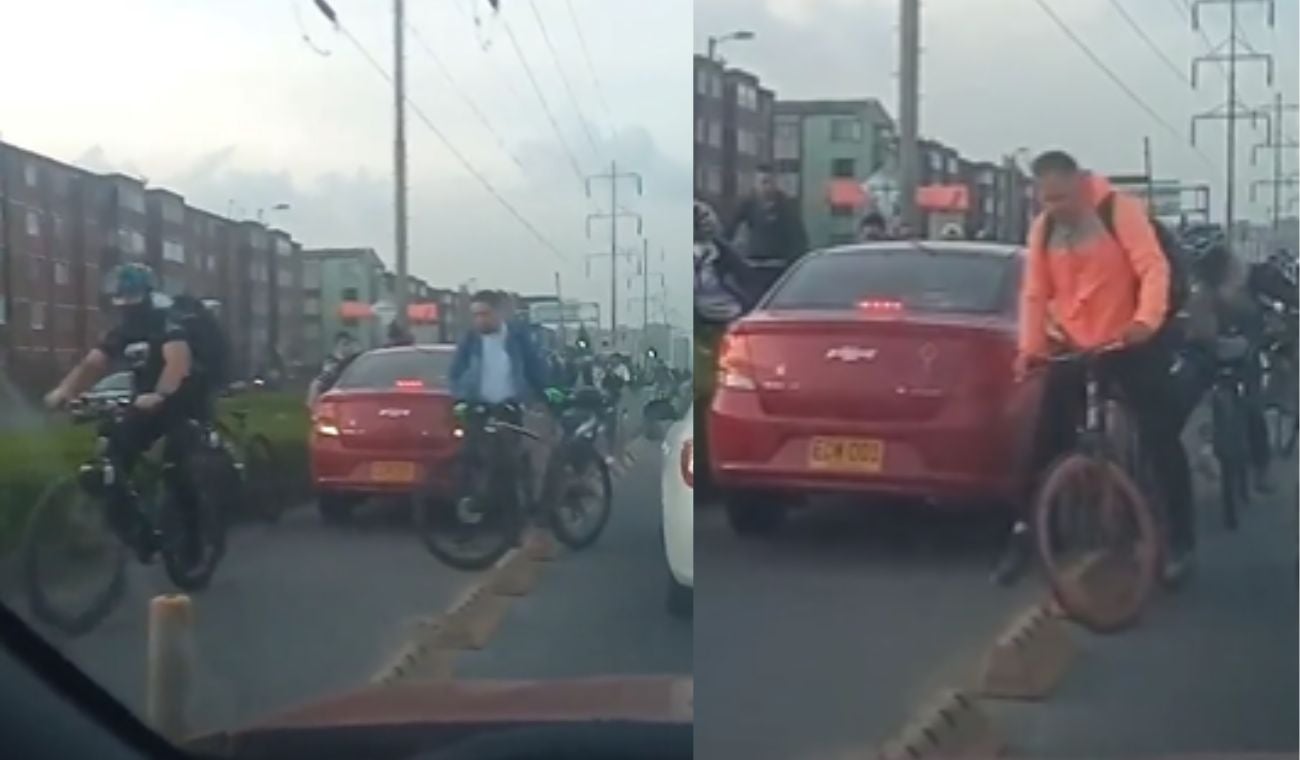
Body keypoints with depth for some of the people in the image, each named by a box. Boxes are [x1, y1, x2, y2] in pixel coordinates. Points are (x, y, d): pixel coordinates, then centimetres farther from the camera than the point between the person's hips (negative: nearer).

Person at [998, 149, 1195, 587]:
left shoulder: (1120, 210, -13)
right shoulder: (1043, 227, 2)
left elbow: (1154, 269, -21)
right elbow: (1035, 293, 4)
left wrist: (1147, 321, -37)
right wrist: (1030, 346, -9)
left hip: (1130, 345, -4)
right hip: (1074, 348, 4)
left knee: (1160, 439, -2)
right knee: (1049, 443, 4)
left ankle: (1181, 541, 7)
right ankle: (1026, 535, 12)